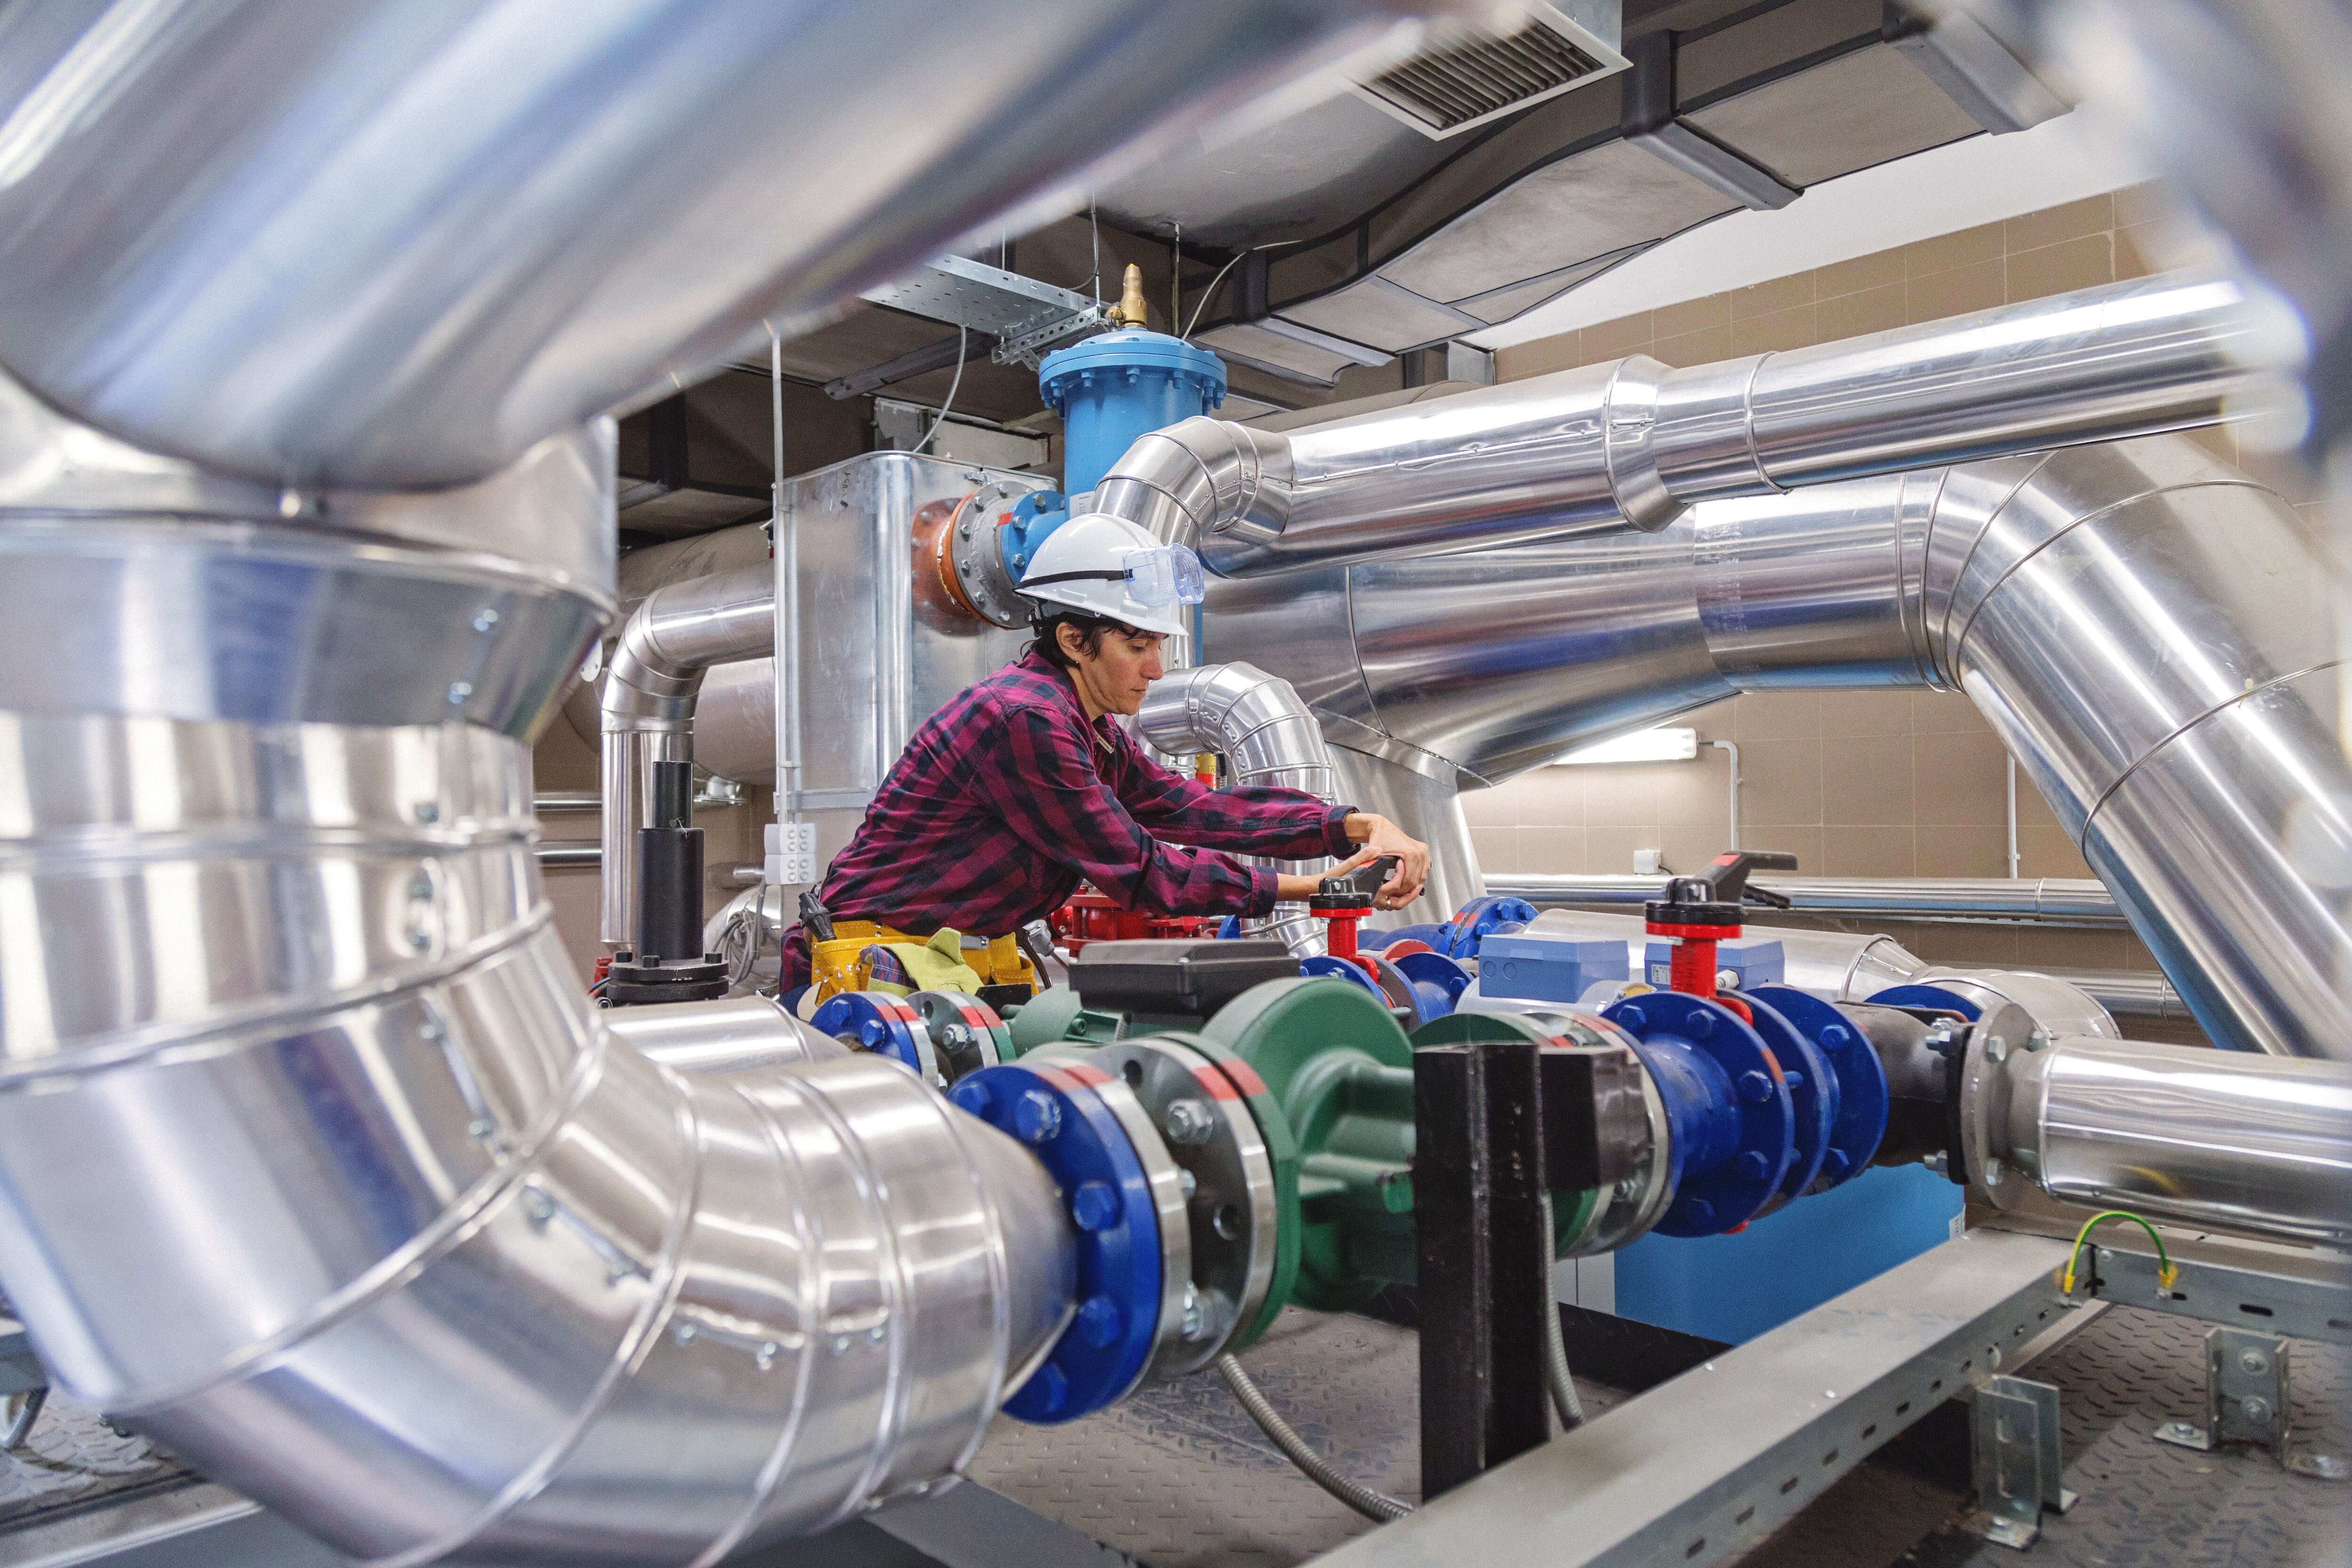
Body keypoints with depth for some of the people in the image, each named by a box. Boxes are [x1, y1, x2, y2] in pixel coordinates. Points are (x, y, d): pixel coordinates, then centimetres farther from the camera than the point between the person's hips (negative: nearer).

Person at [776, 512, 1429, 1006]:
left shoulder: (1091, 729, 8)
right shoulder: (1023, 719, -21)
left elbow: (1195, 807, 2)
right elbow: (1134, 866, -18)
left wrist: (1357, 826, -6)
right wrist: (1293, 889, -15)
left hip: (976, 956, 9)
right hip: (888, 958, -9)